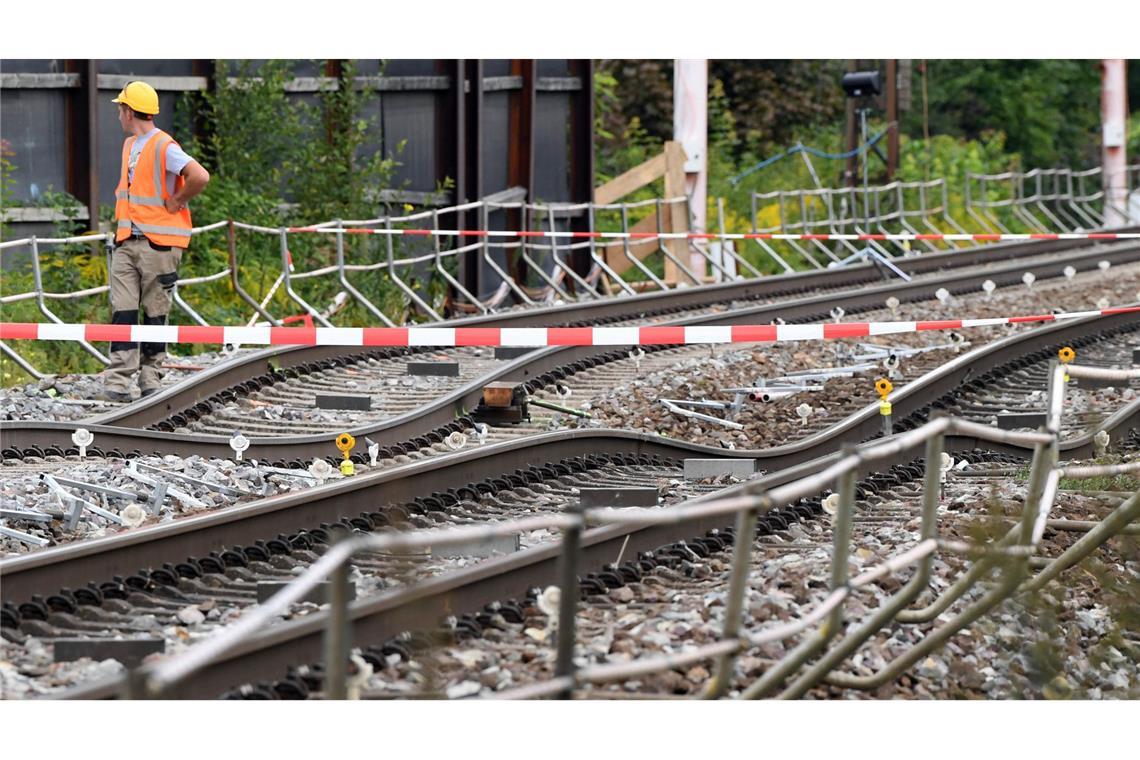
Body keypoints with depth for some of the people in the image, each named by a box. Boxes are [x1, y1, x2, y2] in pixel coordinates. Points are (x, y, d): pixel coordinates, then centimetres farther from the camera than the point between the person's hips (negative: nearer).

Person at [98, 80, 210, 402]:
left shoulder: (163, 147, -14)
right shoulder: (129, 145, 15)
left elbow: (200, 176, -28)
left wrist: (176, 202, -15)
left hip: (158, 242, -8)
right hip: (127, 241, 8)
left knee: (154, 313, 3)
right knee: (122, 311, -3)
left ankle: (151, 381, 12)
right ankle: (118, 384, -7)